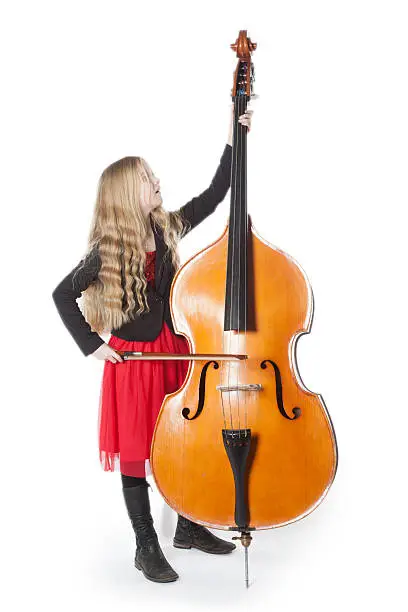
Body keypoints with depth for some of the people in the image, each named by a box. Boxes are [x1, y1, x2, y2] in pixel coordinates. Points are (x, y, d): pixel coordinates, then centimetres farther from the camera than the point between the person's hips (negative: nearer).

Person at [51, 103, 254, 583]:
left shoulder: (167, 229, 1)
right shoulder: (106, 251, -13)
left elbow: (213, 196, 3)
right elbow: (63, 295, -7)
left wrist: (233, 143, -3)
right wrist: (90, 344, -11)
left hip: (176, 354, 5)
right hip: (132, 360, -5)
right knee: (135, 452, 5)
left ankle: (188, 528, 33)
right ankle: (146, 548, 20)